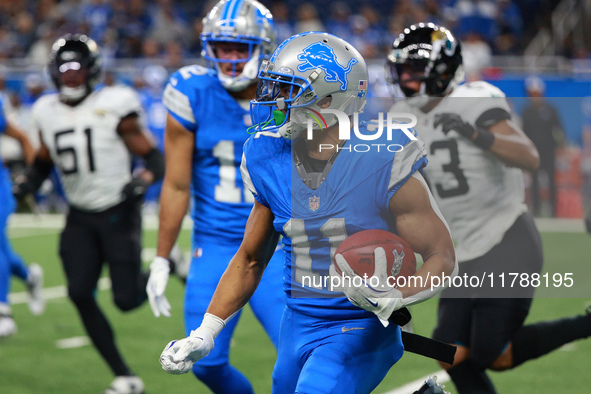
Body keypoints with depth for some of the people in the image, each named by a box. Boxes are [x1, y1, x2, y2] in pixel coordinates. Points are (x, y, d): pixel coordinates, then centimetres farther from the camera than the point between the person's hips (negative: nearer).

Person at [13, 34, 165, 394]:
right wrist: (27, 184, 0)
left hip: (118, 212, -4)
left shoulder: (113, 107, -11)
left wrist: (143, 180, -28)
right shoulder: (48, 112, 5)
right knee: (80, 294, -11)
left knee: (127, 299, -7)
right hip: (80, 217, 5)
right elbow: (44, 162, 20)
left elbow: (155, 158, -7)